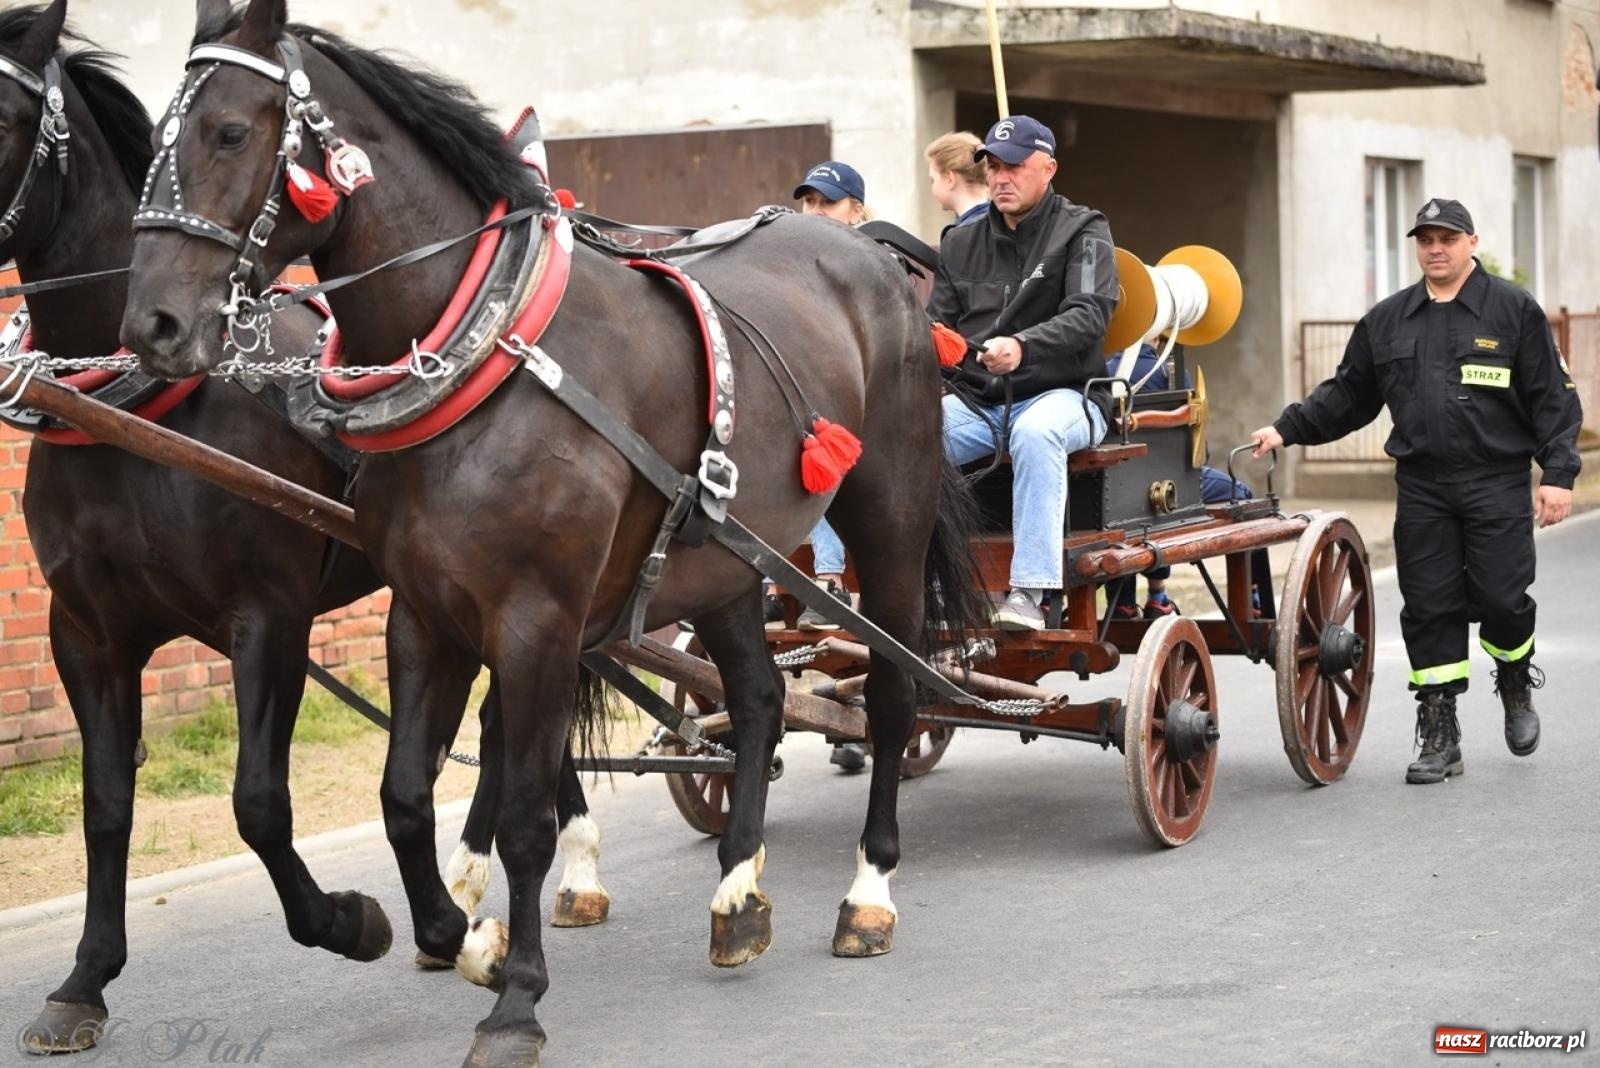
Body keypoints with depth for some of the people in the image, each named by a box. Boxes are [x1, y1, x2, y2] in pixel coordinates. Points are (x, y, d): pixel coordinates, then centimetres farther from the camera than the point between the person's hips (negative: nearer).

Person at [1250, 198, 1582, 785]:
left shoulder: (1514, 311, 1)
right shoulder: (1386, 320, 12)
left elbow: (1552, 399, 0)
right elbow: (1346, 396, 17)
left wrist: (1557, 473, -8)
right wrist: (1287, 429, 6)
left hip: (1498, 485, -3)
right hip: (1421, 489, 3)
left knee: (1501, 598, -6)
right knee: (1429, 608, 1)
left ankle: (1516, 685, 26)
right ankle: (1439, 734, 8)